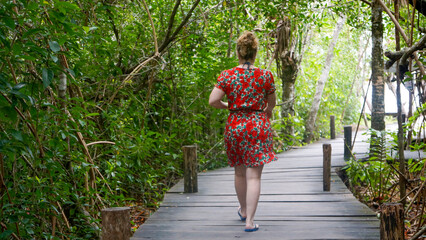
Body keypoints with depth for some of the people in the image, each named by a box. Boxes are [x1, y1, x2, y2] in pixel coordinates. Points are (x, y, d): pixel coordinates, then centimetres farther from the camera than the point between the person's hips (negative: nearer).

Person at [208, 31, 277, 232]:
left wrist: (227, 106, 10)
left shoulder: (227, 76, -4)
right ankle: (249, 221, -6)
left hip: (235, 127, 2)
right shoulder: (266, 76, -4)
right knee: (254, 176, -1)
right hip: (259, 127, -1)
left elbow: (212, 101, -10)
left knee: (239, 172, 20)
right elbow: (271, 102, 10)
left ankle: (243, 210, 38)